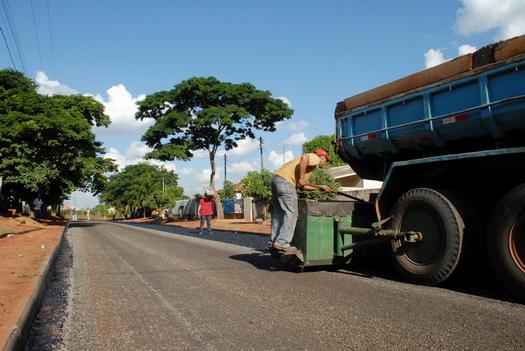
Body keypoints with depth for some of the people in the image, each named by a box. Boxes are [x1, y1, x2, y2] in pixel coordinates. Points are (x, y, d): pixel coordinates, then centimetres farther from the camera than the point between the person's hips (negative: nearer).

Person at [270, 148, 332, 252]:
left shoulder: (312, 161, 31)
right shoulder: (315, 158, 4)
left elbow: (302, 186, 26)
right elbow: (304, 157, -22)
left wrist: (320, 187, 34)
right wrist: (301, 178, -16)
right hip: (285, 180, -10)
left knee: (278, 215, 12)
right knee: (291, 213, -9)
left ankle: (274, 241, 14)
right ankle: (282, 242, -12)